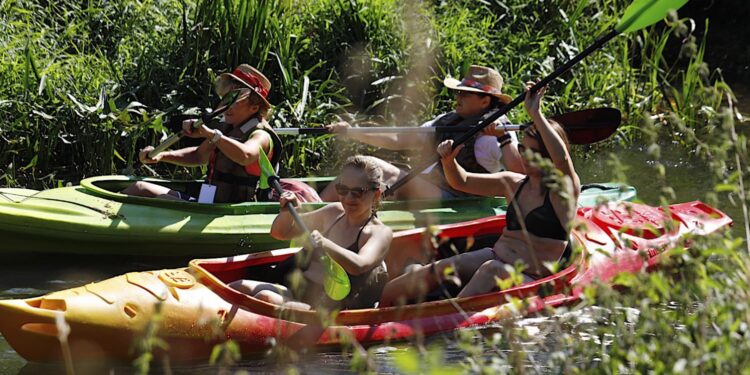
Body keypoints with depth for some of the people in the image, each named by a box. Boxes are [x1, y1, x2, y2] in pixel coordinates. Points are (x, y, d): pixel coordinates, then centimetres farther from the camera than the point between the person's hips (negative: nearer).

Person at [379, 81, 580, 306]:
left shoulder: (564, 190, -6)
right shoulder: (515, 184, 12)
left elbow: (561, 158, -29)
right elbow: (462, 182, 15)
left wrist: (535, 114, -29)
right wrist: (448, 161, -6)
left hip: (529, 279, -6)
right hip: (495, 257, 6)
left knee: (491, 271, -37)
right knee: (437, 271, -18)